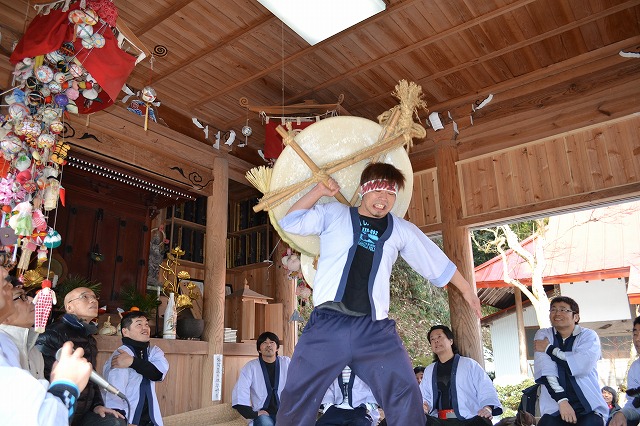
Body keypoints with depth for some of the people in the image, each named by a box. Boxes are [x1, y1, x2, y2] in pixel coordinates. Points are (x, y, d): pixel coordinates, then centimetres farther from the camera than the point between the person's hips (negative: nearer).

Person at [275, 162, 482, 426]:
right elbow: (289, 223, 10)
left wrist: (466, 289, 30)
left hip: (375, 327, 2)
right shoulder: (333, 214, 10)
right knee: (297, 398, 2)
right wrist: (318, 191, 2)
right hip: (328, 322, -1)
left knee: (406, 397, -4)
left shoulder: (402, 230, 14)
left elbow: (437, 262, 23)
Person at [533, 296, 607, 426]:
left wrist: (549, 349, -5)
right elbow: (545, 370, -7)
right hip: (555, 408, 1)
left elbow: (581, 366, -15)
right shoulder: (543, 335, 8)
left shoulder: (589, 336, 5)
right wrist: (562, 400, -18)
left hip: (588, 407, 0)